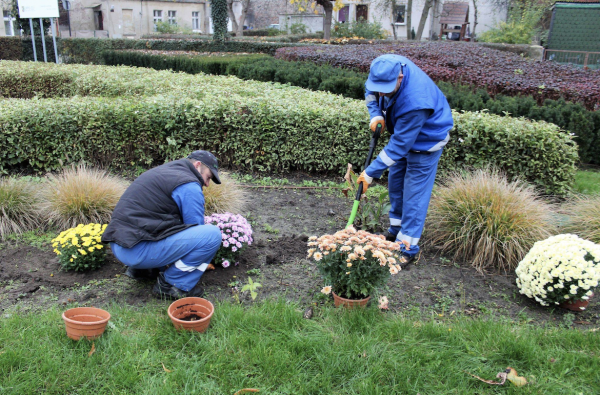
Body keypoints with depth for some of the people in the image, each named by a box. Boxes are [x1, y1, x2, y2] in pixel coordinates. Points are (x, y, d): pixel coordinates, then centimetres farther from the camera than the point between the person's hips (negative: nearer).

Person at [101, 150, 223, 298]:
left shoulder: (164, 171, 23)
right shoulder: (189, 186, -7)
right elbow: (196, 233, -2)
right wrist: (202, 261, 18)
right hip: (138, 250, -10)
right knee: (212, 234, -13)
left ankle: (137, 268, 21)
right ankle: (171, 283, -3)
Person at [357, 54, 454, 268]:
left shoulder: (415, 102, -42)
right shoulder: (387, 68, -20)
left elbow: (399, 145, -35)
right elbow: (370, 92, 4)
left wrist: (370, 173, -28)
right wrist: (376, 114, -14)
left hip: (426, 140, -8)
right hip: (403, 131, 8)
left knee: (414, 193, -5)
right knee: (395, 182, 16)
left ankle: (408, 248, 4)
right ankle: (396, 231, 33)